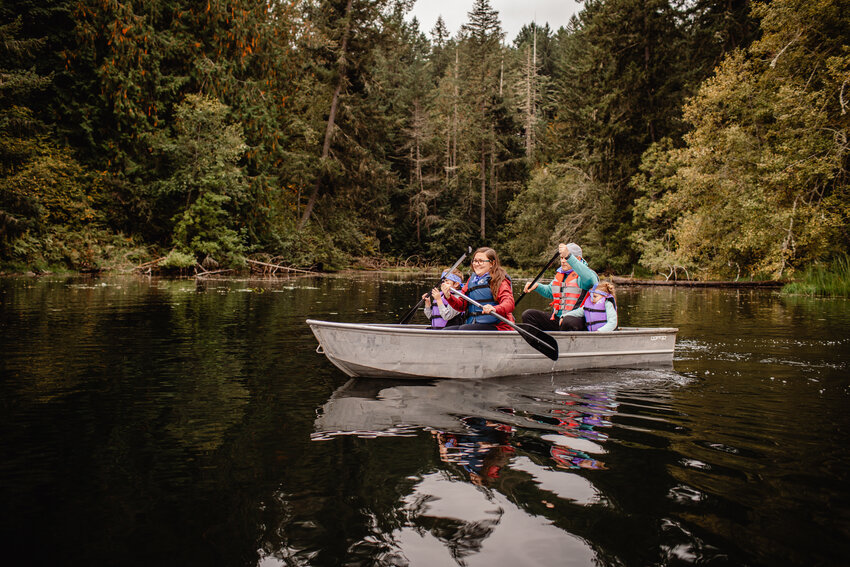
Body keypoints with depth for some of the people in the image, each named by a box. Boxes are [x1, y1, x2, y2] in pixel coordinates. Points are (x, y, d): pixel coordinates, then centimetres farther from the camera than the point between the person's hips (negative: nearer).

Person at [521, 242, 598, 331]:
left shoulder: (581, 275, -7)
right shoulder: (560, 274, 18)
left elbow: (588, 278, -34)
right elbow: (550, 292, 34)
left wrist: (569, 256, -39)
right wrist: (537, 286, 12)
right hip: (556, 319, 7)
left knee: (567, 322, -41)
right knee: (528, 315, -5)